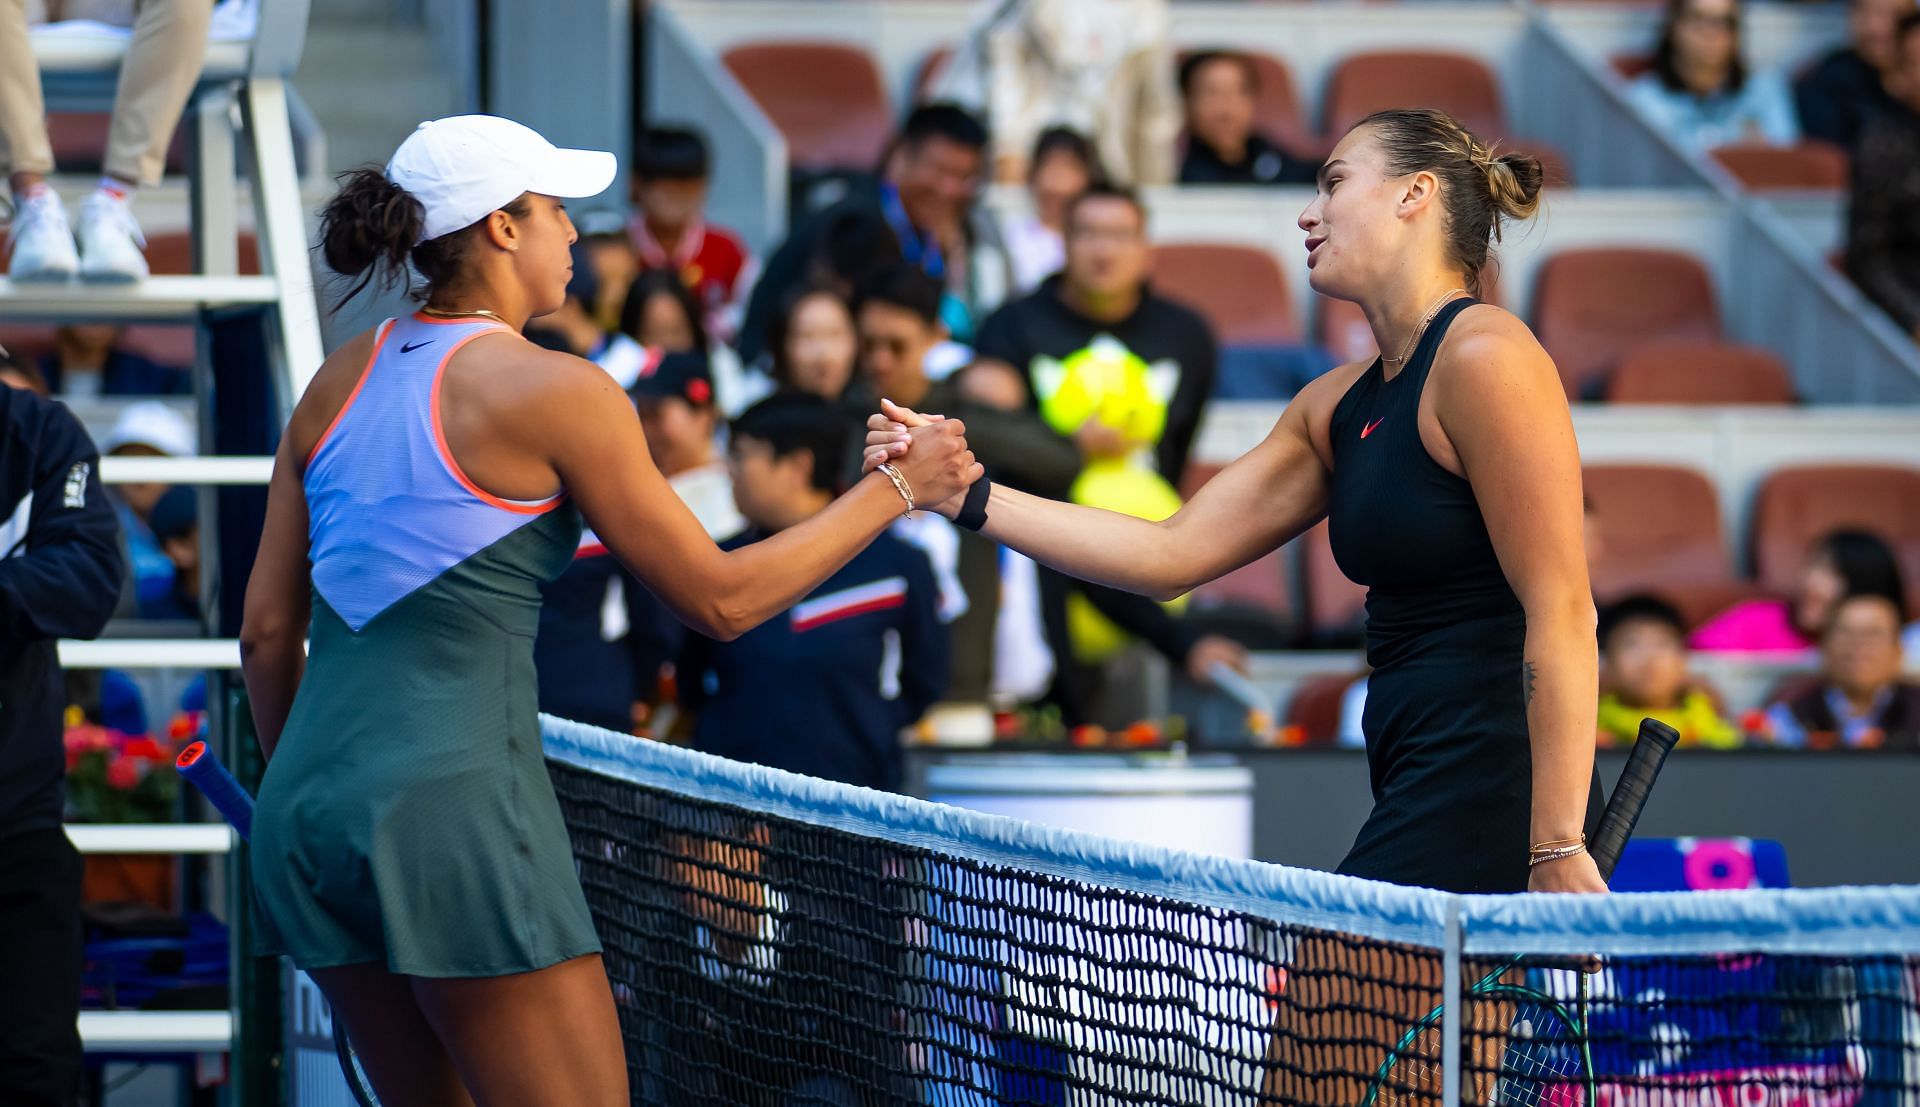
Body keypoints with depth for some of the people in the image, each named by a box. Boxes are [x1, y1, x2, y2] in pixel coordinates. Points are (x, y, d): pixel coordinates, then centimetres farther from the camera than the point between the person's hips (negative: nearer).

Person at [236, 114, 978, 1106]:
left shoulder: (338, 382, 12)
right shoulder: (554, 392, -7)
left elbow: (266, 631, 15)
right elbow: (718, 598, -2)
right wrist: (895, 489, 6)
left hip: (307, 803, 8)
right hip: (456, 809, -8)